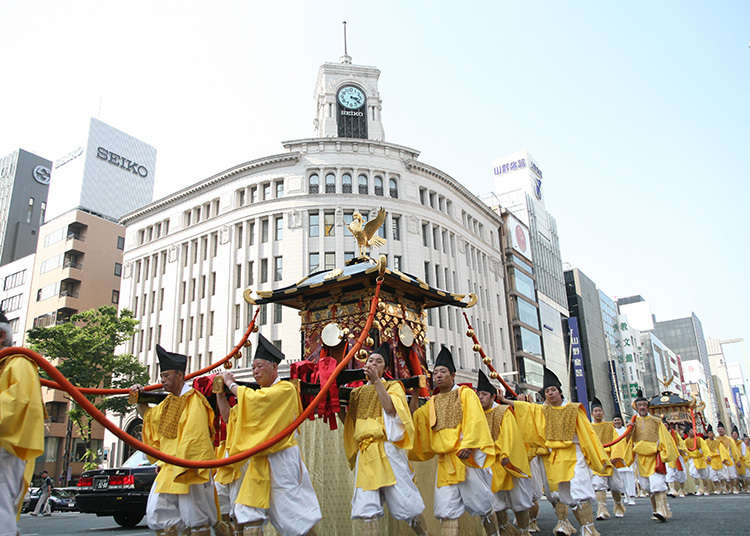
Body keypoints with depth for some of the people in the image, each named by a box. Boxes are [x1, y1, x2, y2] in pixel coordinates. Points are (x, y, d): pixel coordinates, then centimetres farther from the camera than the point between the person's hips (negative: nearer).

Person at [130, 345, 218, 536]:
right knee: (157, 515, 5)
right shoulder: (169, 401, 14)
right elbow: (148, 416, 30)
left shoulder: (193, 400, -13)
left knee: (196, 520, -3)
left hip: (189, 469, -9)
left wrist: (183, 467, -21)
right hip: (168, 470, 9)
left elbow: (194, 437, -19)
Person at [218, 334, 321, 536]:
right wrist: (220, 393, 5)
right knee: (249, 516, 2)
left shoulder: (286, 389, -7)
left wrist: (231, 384, -7)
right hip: (258, 460, 7)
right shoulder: (259, 394, 18)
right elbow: (230, 417, 17)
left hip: (280, 458, -7)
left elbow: (254, 399, -21)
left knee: (294, 515, -3)